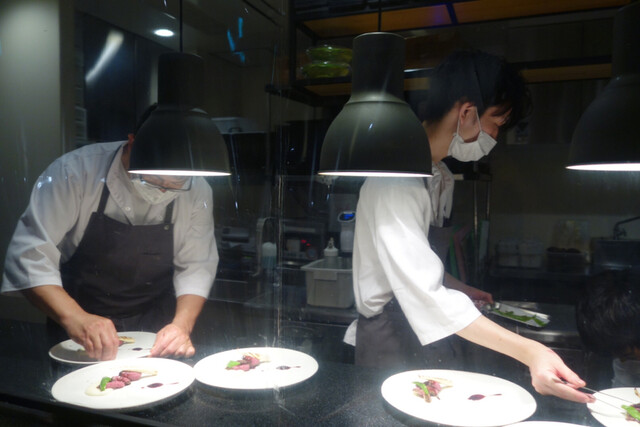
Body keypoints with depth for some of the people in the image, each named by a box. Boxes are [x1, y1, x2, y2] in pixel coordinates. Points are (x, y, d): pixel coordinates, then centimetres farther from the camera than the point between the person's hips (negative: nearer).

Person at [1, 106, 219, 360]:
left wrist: (182, 324, -23)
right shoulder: (75, 171, -17)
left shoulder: (197, 191, -11)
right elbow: (30, 252, -18)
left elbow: (196, 266, -6)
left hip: (156, 329, 2)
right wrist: (73, 317, -33)